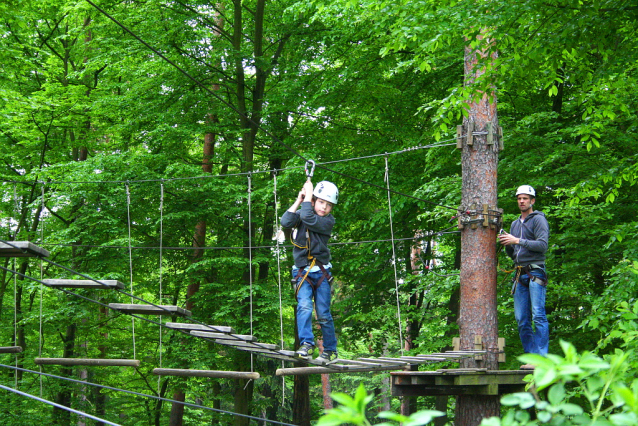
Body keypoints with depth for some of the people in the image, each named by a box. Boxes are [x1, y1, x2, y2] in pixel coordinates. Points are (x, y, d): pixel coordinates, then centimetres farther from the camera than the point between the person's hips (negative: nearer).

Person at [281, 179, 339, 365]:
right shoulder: (302, 213, 4)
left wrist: (307, 195, -15)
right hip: (302, 272, 2)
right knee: (304, 306, -19)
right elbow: (286, 222, -15)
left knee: (324, 314, 0)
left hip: (321, 273, -2)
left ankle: (330, 350, 13)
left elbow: (308, 219, -24)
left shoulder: (328, 221, -7)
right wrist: (299, 201, -13)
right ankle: (306, 344, -23)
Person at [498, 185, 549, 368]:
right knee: (521, 319, 2)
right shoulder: (515, 224, 22)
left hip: (535, 272, -7)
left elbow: (543, 245, -12)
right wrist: (507, 244, 5)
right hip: (520, 275, 7)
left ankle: (542, 358, -15)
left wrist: (518, 241, -16)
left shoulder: (538, 220, 1)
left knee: (538, 315, -12)